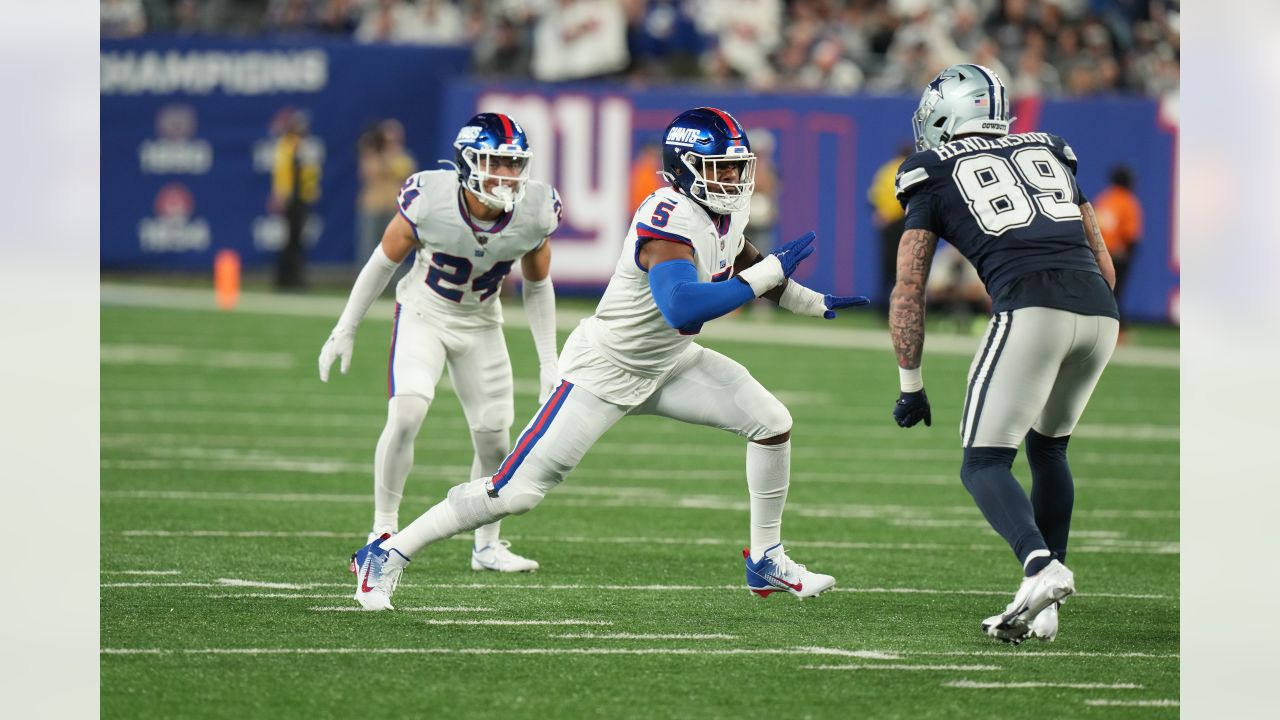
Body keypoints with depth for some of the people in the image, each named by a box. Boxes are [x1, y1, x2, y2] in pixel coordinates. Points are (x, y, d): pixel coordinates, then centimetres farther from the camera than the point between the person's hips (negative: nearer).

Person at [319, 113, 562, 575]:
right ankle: (384, 530, -9)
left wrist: (548, 362, 0)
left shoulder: (534, 213, -20)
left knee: (494, 441, 3)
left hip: (481, 324, 3)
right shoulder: (429, 200, -28)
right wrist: (345, 329, -4)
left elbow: (537, 287, 0)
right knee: (406, 415, -23)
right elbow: (385, 261, -10)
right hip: (423, 315, -3)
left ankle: (487, 545, 24)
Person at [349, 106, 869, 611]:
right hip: (606, 373, -9)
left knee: (772, 423, -2)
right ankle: (388, 555, 2)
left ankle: (766, 563, 13)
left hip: (667, 364, 9)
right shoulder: (669, 220, -31)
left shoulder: (725, 208, -2)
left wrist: (813, 303, 17)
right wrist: (769, 273, -41)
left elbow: (738, 260, 22)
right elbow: (683, 308, -47)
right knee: (516, 491, -10)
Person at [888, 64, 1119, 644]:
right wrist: (1077, 352, 39)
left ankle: (1041, 567, -29)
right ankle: (1042, 610, 17)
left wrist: (910, 387, 19)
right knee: (1047, 448, 24)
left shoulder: (935, 175, 16)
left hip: (1029, 309, -5)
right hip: (1099, 312, 5)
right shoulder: (1050, 155, 29)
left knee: (984, 465, -1)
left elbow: (908, 292, 13)